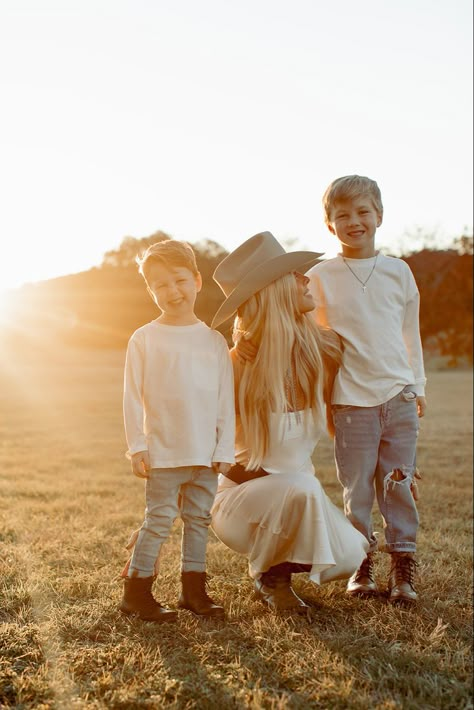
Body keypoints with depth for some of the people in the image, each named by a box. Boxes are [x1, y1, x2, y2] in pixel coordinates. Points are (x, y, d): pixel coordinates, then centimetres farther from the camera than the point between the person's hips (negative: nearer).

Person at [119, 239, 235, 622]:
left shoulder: (214, 340, 4)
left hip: (206, 454, 4)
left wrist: (224, 449, 2)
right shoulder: (145, 339, -3)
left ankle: (194, 588, 24)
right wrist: (137, 447, -7)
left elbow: (225, 400, 6)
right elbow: (133, 397, -3)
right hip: (164, 452, -3)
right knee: (159, 521, 0)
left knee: (199, 519, 12)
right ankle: (136, 592, 11)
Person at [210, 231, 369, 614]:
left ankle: (279, 568, 16)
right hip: (242, 492, -5)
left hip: (300, 489, 5)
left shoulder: (322, 350, -6)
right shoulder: (239, 364, -20)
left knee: (347, 558, -17)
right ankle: (270, 576, -7)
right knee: (302, 489, -36)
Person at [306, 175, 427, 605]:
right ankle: (362, 564, 18)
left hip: (399, 396, 2)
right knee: (357, 490, 3)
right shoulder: (320, 277, 1)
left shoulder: (398, 271, 7)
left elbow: (411, 332, 15)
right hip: (351, 400, -2)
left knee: (400, 487, 3)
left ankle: (403, 566, 14)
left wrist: (418, 386, 18)